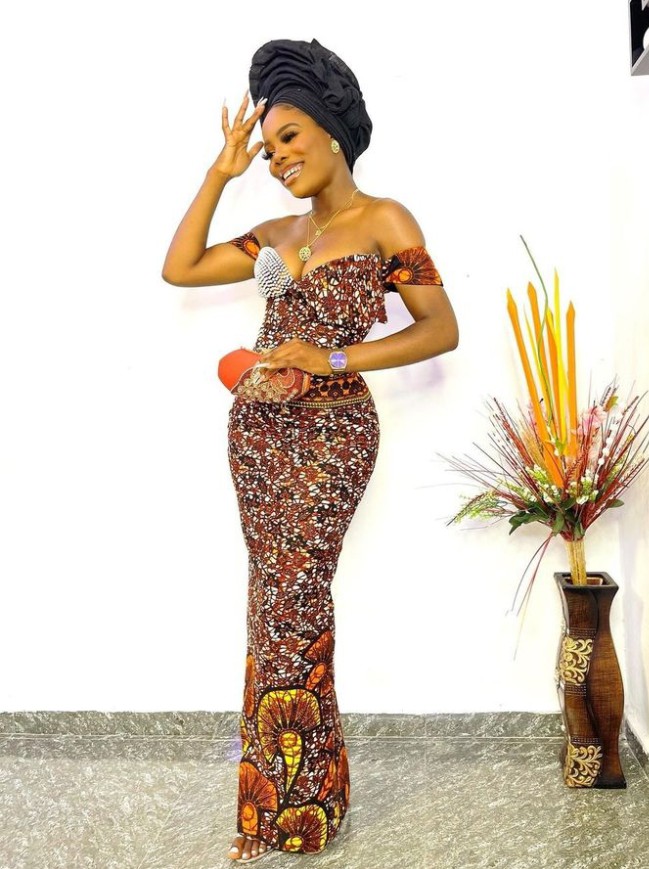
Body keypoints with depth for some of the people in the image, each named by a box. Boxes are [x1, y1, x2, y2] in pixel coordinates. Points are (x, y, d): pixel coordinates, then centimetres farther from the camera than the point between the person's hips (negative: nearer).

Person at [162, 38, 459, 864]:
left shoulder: (384, 221, -4)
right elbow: (179, 268, 11)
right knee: (283, 598, 8)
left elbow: (441, 329, -9)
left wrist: (331, 358, -17)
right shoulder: (277, 232, 14)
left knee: (287, 601, -5)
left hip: (329, 433, -6)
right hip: (257, 427, 6)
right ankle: (296, 784, 22)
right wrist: (220, 172, 8)